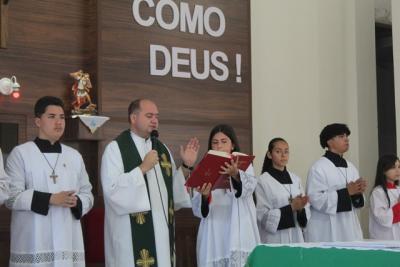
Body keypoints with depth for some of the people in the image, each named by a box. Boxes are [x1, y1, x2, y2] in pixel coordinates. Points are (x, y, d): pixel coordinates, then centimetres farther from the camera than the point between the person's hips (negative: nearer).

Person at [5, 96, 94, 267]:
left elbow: (87, 195, 15)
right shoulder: (20, 153, 1)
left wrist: (76, 202, -8)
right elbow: (11, 196, -7)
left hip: (68, 239, 4)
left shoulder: (74, 156, 14)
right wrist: (50, 199, -16)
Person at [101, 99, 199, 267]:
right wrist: (143, 168, -17)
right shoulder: (115, 148, -4)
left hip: (162, 229, 6)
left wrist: (186, 166, 0)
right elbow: (111, 189, -15)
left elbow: (174, 189, 14)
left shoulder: (162, 149, 15)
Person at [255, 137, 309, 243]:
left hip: (296, 237, 5)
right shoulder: (263, 181, -7)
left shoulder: (295, 179, 9)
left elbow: (306, 209, 10)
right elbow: (263, 215, -12)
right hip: (274, 239, -4)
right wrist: (291, 208, -18)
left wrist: (300, 208, -11)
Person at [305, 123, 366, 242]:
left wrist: (357, 192, -6)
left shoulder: (351, 167, 13)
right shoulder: (318, 167, -8)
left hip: (350, 228, 7)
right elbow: (316, 199, -18)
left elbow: (356, 202, 17)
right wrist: (346, 192, -18)